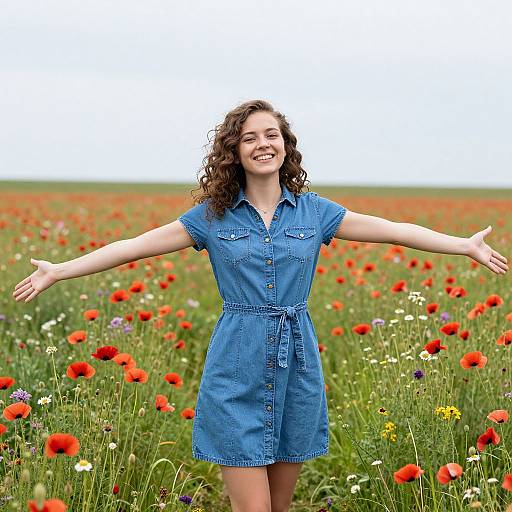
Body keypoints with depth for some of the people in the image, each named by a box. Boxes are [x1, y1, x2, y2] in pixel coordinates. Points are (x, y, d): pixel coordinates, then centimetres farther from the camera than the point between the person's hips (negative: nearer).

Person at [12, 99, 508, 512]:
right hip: (238, 368, -2)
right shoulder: (212, 215, 1)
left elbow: (394, 230, 8)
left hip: (297, 365, 2)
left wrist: (466, 245, 7)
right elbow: (133, 246, 1)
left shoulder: (314, 211, 5)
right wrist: (59, 271, -4)